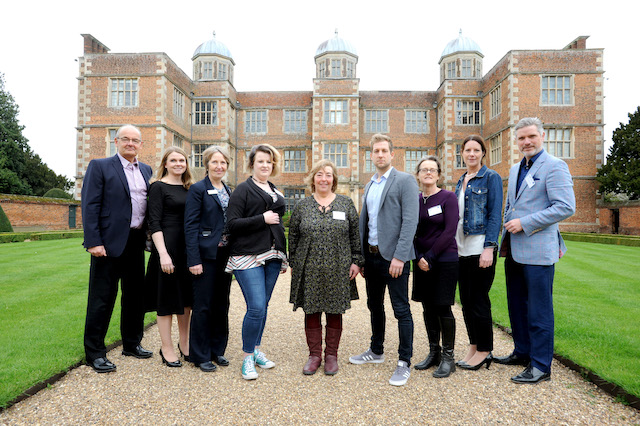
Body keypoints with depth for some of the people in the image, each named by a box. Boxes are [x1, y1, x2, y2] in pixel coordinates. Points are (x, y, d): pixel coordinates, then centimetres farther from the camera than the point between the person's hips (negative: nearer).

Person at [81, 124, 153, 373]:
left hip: (136, 243, 6)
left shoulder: (146, 170, 13)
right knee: (102, 299, 2)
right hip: (109, 243, -6)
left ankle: (132, 344, 30)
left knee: (135, 296, 15)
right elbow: (90, 206, -9)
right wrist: (93, 242, -16)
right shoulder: (100, 166, -2)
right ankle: (95, 353, 16)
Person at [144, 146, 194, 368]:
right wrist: (163, 253, -19)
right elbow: (154, 223, -11)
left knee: (186, 296, 14)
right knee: (167, 298, 4)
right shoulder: (158, 187, -4)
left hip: (188, 247, 6)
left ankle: (184, 342, 29)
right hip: (168, 246, -6)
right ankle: (166, 348, 17)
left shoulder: (188, 188, 13)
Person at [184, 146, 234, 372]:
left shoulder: (229, 190, 13)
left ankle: (217, 350, 27)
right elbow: (190, 226, -11)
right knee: (203, 306, 3)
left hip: (225, 255, 7)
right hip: (206, 255, -6)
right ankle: (200, 356, 17)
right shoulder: (198, 189, -6)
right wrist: (194, 260, -18)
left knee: (221, 304, 13)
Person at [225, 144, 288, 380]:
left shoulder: (276, 192, 18)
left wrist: (283, 256, 20)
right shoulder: (244, 190, -2)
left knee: (263, 306, 12)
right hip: (248, 256, -6)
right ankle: (247, 358, 7)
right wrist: (262, 219, -15)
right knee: (256, 308, -10)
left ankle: (256, 350, 28)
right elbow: (232, 224, -10)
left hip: (272, 257, 6)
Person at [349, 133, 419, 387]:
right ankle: (376, 351, 34)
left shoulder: (405, 181, -6)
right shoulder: (369, 185, 16)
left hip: (393, 256, -7)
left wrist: (399, 256, -20)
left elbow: (410, 221, -14)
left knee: (401, 311, 0)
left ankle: (404, 363, 12)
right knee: (375, 306, 18)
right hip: (371, 255, 7)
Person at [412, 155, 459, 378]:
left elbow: (449, 231, -12)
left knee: (443, 307, -1)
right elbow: (411, 232, 7)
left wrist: (430, 257, -13)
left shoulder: (448, 197, -5)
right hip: (422, 262, 5)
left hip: (444, 260, -4)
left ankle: (448, 357, 12)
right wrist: (418, 258, -6)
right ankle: (434, 352, 24)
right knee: (428, 308, 10)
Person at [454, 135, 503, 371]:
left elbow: (495, 215, -11)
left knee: (478, 300, -1)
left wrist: (489, 248, -18)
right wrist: (453, 245, 15)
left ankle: (484, 351, 14)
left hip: (480, 248, -7)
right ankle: (474, 346, 25)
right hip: (461, 249, 7)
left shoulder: (491, 177, -4)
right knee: (466, 300, 11)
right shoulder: (461, 181, 16)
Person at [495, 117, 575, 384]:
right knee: (517, 306, 16)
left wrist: (524, 223, -18)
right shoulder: (515, 170, 17)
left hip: (537, 250, -8)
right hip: (513, 250, 8)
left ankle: (540, 366, 12)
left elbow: (566, 207, -17)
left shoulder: (555, 167, -8)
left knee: (539, 310, 0)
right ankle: (522, 353, 32)